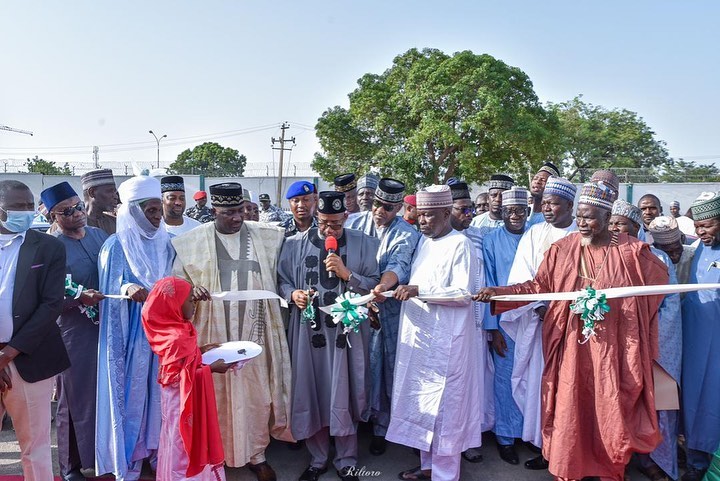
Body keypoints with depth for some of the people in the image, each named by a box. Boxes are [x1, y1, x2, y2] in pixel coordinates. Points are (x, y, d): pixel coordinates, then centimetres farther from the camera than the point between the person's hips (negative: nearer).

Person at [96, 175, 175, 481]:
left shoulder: (164, 242, 7)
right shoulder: (117, 245, -7)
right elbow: (111, 290, -12)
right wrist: (128, 289, -32)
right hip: (131, 331, -4)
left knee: (159, 389, 10)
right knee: (131, 391, 3)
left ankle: (157, 449, 26)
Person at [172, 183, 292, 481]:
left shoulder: (265, 236, 3)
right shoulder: (192, 242, -2)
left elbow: (274, 276, 16)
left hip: (253, 330, 1)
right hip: (214, 331, -1)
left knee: (255, 391, 8)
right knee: (217, 392, 8)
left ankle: (256, 453, 23)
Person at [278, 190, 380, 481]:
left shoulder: (363, 244, 2)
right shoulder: (295, 244, 4)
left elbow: (374, 285, -1)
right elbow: (282, 281, 9)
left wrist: (346, 273, -15)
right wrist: (293, 294, -12)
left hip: (347, 330, -1)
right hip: (308, 331, 2)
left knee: (343, 395, 4)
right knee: (311, 394, 9)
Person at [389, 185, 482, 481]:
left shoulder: (460, 244, -9)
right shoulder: (423, 240, 13)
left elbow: (464, 293, -15)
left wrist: (419, 290, -20)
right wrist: (388, 290, 5)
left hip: (445, 338, -7)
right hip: (417, 333, 7)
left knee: (443, 405, 2)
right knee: (422, 401, 14)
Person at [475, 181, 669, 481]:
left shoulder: (631, 251, -2)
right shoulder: (562, 249, 1)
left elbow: (658, 278, 13)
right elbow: (538, 286, 2)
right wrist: (499, 292, -9)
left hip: (612, 349, -1)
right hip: (572, 348, 1)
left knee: (611, 411, 8)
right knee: (569, 410, 6)